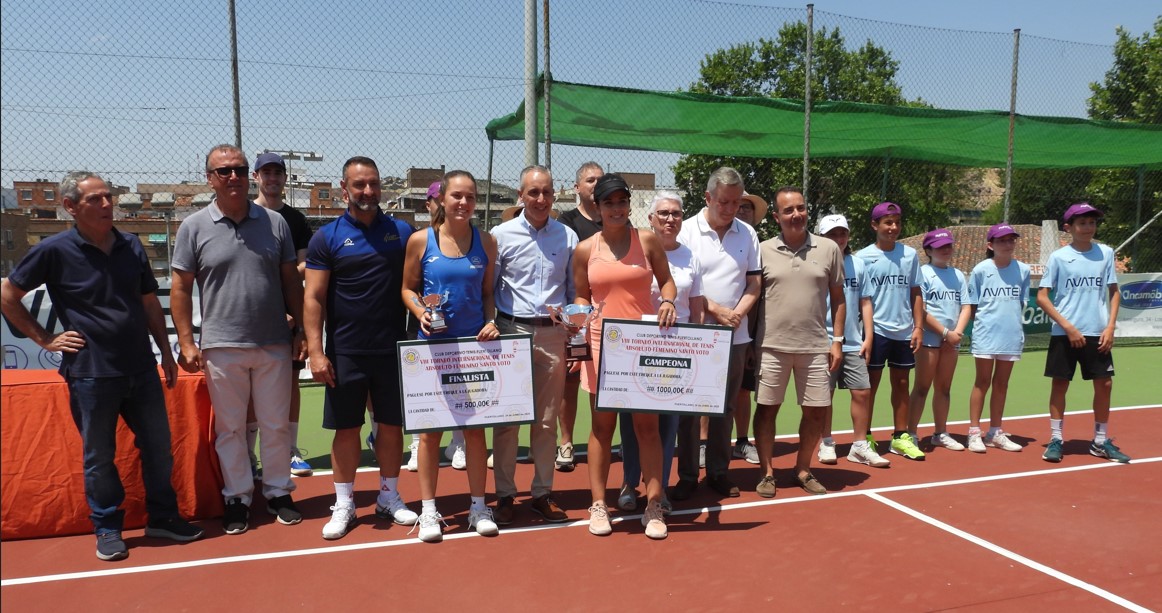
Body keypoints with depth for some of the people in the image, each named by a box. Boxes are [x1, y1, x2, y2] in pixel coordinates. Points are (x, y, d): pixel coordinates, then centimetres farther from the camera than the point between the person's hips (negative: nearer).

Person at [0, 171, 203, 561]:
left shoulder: (131, 246, 6)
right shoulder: (54, 250, -7)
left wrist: (166, 352, 12)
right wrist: (45, 339, -3)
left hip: (141, 368, 4)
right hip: (90, 372, -4)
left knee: (158, 447, 11)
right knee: (99, 457, 8)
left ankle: (163, 518, 26)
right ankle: (108, 529, 24)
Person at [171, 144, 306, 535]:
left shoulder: (275, 223, 4)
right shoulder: (194, 228, 0)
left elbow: (291, 282, 8)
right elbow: (181, 288, 1)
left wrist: (301, 330, 4)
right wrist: (186, 342, -5)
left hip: (274, 345, 1)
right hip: (221, 347, -1)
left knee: (276, 425, 11)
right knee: (230, 428, 9)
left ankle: (278, 492, 26)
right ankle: (237, 498, 23)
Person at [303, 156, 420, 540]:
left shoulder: (402, 232, 4)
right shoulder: (327, 238, -1)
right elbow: (313, 298, -3)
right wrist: (315, 350, -11)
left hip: (393, 349, 2)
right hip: (345, 352, -1)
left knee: (391, 424, 10)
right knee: (346, 428, 7)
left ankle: (389, 497, 26)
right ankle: (343, 504, 21)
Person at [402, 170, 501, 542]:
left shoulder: (485, 242, 3)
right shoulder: (420, 240, -2)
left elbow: (488, 292, 10)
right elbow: (408, 288, 5)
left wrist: (491, 322, -7)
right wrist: (420, 312, -14)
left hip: (475, 345, 1)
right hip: (433, 344, -1)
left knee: (475, 426, 8)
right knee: (430, 428, 6)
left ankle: (478, 507, 20)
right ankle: (428, 510, 18)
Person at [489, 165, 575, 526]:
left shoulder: (567, 237, 7)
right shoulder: (502, 235, 1)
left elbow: (575, 291, 11)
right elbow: (488, 289, 4)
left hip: (553, 334, 2)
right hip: (512, 332, -2)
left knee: (547, 419, 9)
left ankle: (542, 493, 20)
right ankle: (504, 495, 14)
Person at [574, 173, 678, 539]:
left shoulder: (647, 241, 3)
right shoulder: (585, 250, 4)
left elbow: (666, 279, 11)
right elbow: (581, 297, 12)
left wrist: (668, 301, -9)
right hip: (602, 343, 1)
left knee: (647, 425, 2)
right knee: (602, 426, 7)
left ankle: (653, 507, 12)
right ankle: (598, 505, 17)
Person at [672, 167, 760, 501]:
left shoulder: (747, 234, 6)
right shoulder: (686, 232, -5)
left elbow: (754, 283, 7)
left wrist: (737, 314, -10)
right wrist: (716, 310, -14)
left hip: (735, 336, 3)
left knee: (725, 407, 10)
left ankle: (718, 471, 22)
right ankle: (687, 475, 12)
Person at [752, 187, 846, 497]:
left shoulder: (829, 249, 2)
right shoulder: (763, 250, -1)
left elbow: (837, 298, 8)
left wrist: (837, 340, 2)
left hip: (816, 346, 1)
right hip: (772, 345, -1)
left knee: (816, 411, 7)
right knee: (766, 409, 5)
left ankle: (803, 469, 26)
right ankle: (767, 472, 19)